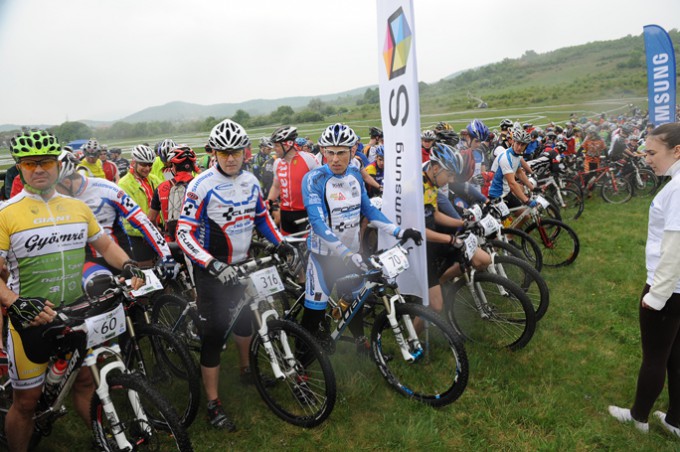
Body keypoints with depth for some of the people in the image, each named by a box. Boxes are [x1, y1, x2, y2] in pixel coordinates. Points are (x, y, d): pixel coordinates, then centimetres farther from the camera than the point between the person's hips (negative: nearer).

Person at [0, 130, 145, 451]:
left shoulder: (77, 206, 4)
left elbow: (104, 244, 12)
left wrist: (128, 266, -6)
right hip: (31, 319, -4)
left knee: (85, 381, 19)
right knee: (26, 400, 9)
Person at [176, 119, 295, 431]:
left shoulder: (250, 181, 0)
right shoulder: (201, 186, -19)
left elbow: (261, 216, 13)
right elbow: (184, 233, -21)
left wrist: (280, 243, -2)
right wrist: (213, 264, -32)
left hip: (242, 265, 6)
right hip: (212, 271, -6)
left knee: (244, 319, 22)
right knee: (215, 333, -2)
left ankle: (246, 369, 48)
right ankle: (213, 405, 12)